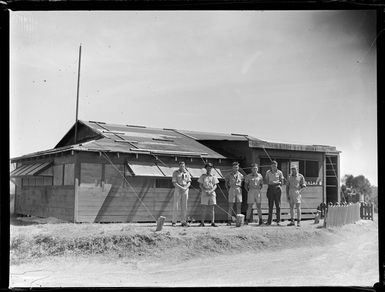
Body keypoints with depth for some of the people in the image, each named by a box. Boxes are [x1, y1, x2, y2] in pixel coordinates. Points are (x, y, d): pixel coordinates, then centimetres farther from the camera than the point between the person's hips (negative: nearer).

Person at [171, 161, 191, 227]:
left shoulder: (187, 173, 11)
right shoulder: (175, 173, -1)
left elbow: (189, 182, 5)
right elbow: (174, 183, -8)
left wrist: (186, 188, -15)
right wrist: (181, 187, -19)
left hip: (185, 190, 3)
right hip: (177, 189, -3)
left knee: (184, 206, 2)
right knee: (176, 206, -4)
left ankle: (183, 222, 5)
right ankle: (174, 221, 2)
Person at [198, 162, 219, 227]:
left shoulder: (213, 176, 9)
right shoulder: (203, 176, 6)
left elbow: (215, 186, 5)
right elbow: (200, 185, 2)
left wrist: (210, 191, -12)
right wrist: (205, 191, -13)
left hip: (212, 193, 1)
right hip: (204, 193, -1)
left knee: (212, 208, 0)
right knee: (204, 209, -3)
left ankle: (213, 222, 0)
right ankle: (202, 222, 0)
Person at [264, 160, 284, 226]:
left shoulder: (279, 172, 6)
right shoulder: (268, 172, 9)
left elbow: (281, 182, 7)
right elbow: (266, 182, 9)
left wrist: (276, 182, -7)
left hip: (277, 189, -1)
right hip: (270, 189, 1)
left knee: (278, 205, -3)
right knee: (270, 205, -1)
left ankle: (278, 221, 1)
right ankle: (269, 221, 2)